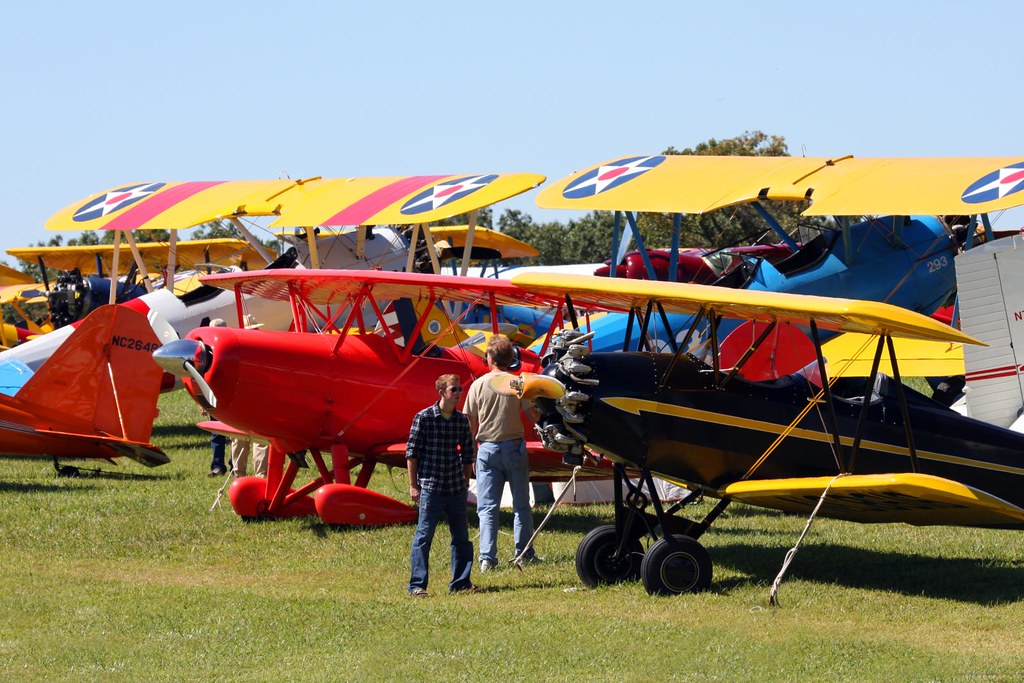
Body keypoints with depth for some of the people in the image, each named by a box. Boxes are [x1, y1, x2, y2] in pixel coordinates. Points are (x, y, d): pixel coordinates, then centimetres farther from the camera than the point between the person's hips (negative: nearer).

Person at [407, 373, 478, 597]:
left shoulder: (462, 420, 7)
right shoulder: (424, 417, -7)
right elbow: (412, 452, -4)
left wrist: (466, 482, 14)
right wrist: (413, 485, -5)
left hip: (456, 487, 5)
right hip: (430, 486, -5)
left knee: (462, 536, 10)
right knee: (424, 536, -4)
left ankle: (460, 582, 20)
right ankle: (417, 585, 0)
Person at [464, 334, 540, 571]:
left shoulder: (478, 385, -2)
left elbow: (470, 422, -1)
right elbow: (534, 416, -6)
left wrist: (472, 451, 10)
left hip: (487, 448, 0)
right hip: (514, 447, 0)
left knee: (487, 507, 1)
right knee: (521, 505, 13)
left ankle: (487, 557, -8)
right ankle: (524, 553, 16)